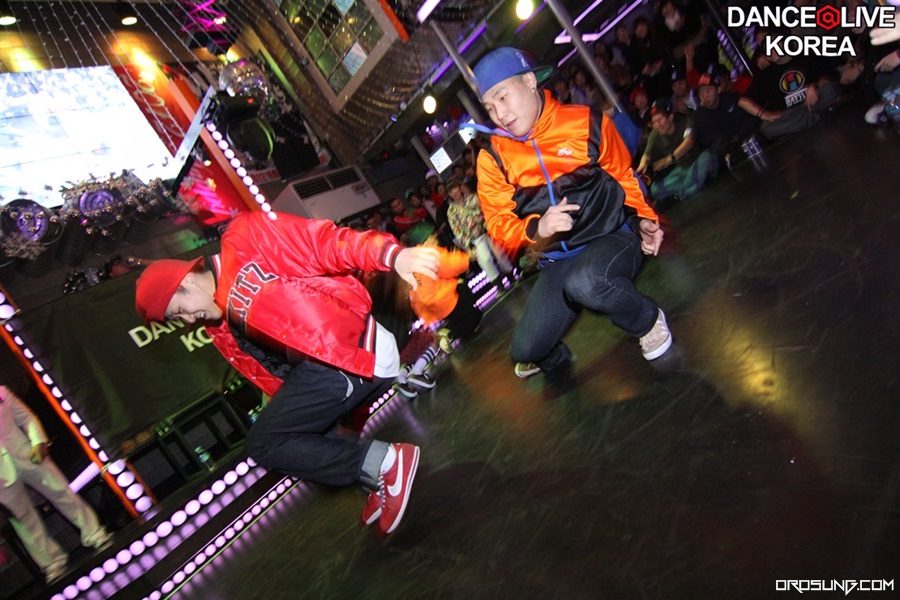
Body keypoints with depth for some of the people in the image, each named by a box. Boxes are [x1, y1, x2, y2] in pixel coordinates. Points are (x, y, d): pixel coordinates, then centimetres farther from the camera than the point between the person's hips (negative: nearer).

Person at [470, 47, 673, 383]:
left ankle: (647, 321, -5)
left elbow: (624, 176, 10)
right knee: (526, 349, -11)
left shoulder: (586, 122, -4)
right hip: (558, 261, 3)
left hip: (612, 237, -2)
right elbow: (499, 225, -5)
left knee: (584, 282, -39)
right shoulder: (493, 158, -2)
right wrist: (536, 229, -25)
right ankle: (553, 360, 30)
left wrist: (644, 218, -5)